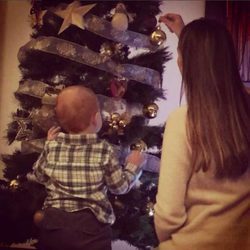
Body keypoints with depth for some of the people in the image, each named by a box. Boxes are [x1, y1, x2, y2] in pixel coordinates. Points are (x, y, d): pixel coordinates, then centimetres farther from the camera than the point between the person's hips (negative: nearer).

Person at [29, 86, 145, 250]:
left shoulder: (52, 146, -4)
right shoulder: (104, 150, -11)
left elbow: (40, 175, 13)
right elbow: (120, 187, -2)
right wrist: (133, 165, 14)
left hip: (53, 223, 4)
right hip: (91, 226, -3)